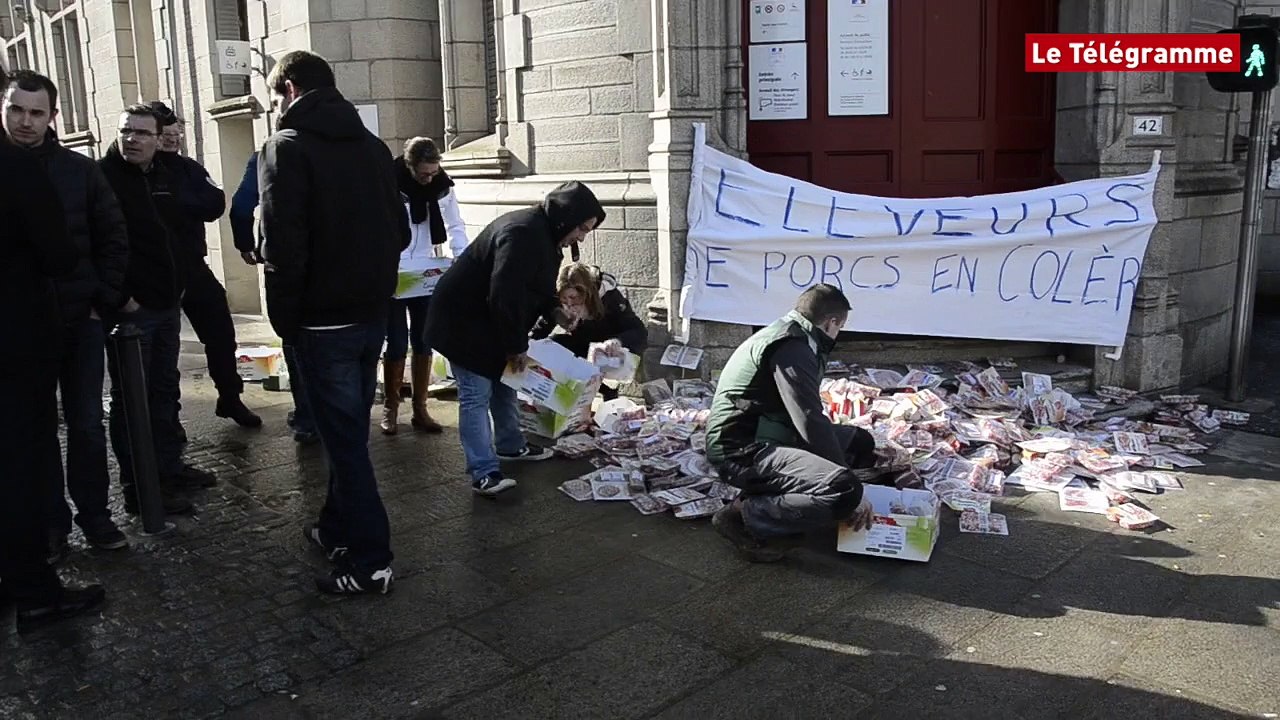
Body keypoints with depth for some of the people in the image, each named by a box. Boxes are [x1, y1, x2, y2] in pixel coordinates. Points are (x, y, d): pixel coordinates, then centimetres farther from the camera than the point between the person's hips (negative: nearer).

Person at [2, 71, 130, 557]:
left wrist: (105, 300, -4)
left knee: (87, 424, 8)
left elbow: (113, 238, 4)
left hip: (80, 320, 0)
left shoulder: (81, 171, 2)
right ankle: (51, 523, 18)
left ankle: (93, 514, 20)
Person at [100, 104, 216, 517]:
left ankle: (169, 467, 30)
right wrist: (119, 297, -19)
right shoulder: (102, 177, -11)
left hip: (166, 303, 8)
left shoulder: (163, 177, 12)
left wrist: (177, 283, 14)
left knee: (164, 390, 17)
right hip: (130, 309, -8)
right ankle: (138, 489, 6)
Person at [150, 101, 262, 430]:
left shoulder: (189, 168, 7)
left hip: (192, 264, 4)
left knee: (220, 332, 8)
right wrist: (190, 206, -21)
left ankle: (230, 399, 23)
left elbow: (215, 204, -10)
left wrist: (175, 205, -18)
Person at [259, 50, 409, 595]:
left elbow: (284, 246, -17)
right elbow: (400, 231, 11)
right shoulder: (372, 145, 10)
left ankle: (370, 560, 4)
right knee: (350, 431, 18)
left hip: (323, 320, -7)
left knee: (343, 437, -1)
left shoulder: (286, 148, -10)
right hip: (371, 313, 7)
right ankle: (339, 529, 31)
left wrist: (284, 318, -7)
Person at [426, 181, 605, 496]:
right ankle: (483, 473, -9)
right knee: (476, 394, -10)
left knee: (504, 384, 19)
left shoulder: (545, 235, 6)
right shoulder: (522, 234, -28)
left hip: (490, 320, 10)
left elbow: (539, 292, 14)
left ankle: (510, 445, 34)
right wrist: (516, 346, -21)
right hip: (462, 321, -10)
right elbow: (505, 296, -31)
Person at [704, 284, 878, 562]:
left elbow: (807, 415, 22)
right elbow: (811, 424, -22)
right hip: (742, 451, -11)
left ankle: (769, 492, 6)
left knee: (860, 442, 15)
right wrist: (849, 492, -15)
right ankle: (745, 515, -13)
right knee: (846, 490, -28)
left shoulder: (789, 334, 15)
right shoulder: (792, 348, -18)